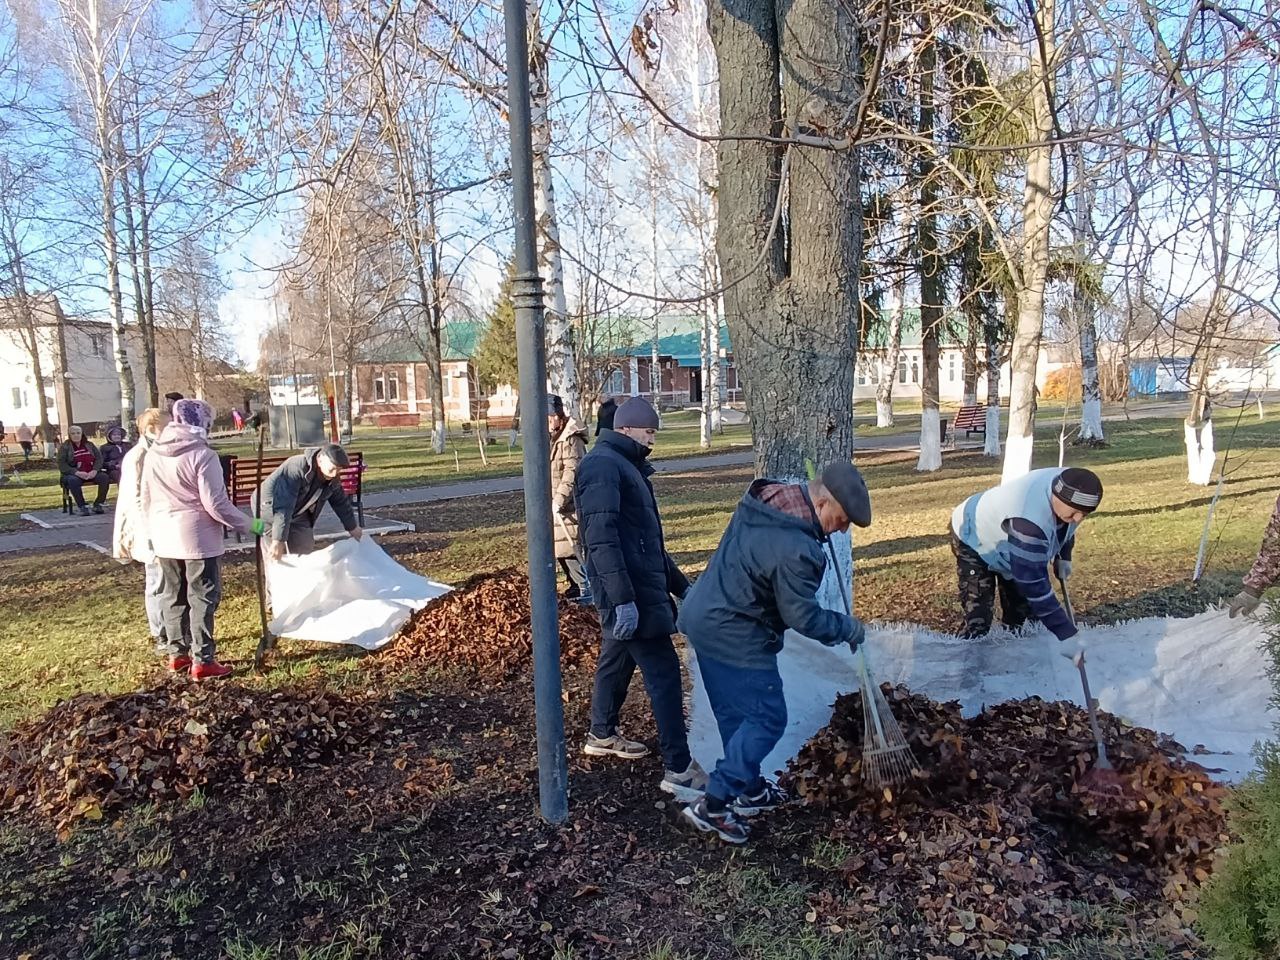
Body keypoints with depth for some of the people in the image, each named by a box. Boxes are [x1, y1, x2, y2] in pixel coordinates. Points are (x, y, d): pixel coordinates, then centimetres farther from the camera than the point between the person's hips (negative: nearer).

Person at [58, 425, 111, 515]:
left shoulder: (89, 445, 16)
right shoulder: (64, 447, 6)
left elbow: (99, 458, 8)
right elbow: (61, 465, -4)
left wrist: (94, 470, -12)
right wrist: (77, 472, -20)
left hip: (91, 473, 3)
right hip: (74, 474, -3)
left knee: (104, 477, -25)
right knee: (73, 480, -37)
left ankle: (98, 504, -14)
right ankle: (82, 507, -29)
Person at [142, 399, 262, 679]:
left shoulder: (153, 455, 6)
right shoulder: (202, 454, -15)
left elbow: (146, 501, 13)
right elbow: (216, 504, -17)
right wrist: (249, 525, -8)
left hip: (164, 539, 7)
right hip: (198, 538, -7)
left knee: (172, 596, 16)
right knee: (203, 598, 1)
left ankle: (176, 653, 27)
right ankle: (203, 661, 4)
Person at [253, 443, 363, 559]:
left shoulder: (333, 478, -13)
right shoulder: (297, 468, -36)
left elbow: (341, 502, 4)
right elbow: (283, 507, -39)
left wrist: (353, 527, 12)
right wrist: (279, 540, -42)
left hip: (298, 515, 7)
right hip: (270, 511, -6)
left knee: (305, 553, 4)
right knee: (274, 559, -8)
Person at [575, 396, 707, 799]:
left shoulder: (626, 467, 18)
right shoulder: (603, 464, -14)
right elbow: (601, 538, -24)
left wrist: (679, 584, 23)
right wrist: (623, 599, -28)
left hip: (642, 587, 11)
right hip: (630, 593, -11)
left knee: (618, 659, 22)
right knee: (663, 672, -8)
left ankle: (602, 735, 40)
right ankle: (679, 768, -2)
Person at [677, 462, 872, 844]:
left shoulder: (767, 498, 0)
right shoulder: (796, 550, -28)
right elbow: (805, 617, -18)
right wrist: (849, 629, -1)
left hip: (705, 617, 10)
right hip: (734, 638, -10)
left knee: (734, 714, 20)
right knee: (767, 719, 2)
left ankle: (748, 788, 35)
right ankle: (713, 805, 5)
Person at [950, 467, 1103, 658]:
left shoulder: (1067, 485, -22)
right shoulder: (1028, 521, -45)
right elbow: (1034, 584, -40)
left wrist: (1063, 557, 4)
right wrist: (1065, 633, -38)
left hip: (1006, 541, 8)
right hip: (974, 541, -8)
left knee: (1022, 610, 6)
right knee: (978, 623, -17)